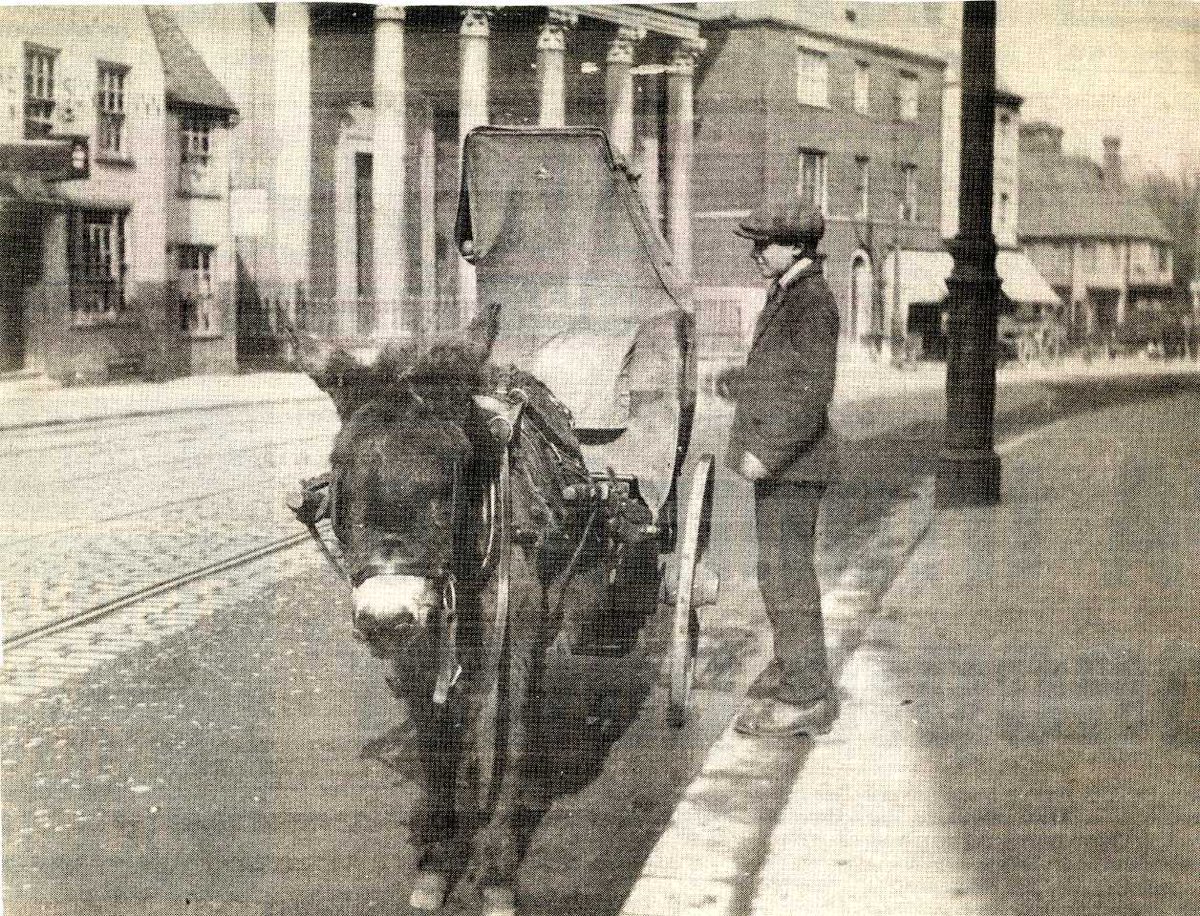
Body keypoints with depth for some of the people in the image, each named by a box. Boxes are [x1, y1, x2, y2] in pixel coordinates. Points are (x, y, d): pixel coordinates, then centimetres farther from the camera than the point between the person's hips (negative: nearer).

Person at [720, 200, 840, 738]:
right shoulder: (786, 295, 15)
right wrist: (739, 383, 40)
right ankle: (790, 674, 30)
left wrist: (767, 450, -26)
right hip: (778, 462, 10)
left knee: (785, 573, -8)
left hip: (789, 464, -10)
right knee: (783, 573, 18)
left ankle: (807, 698, -2)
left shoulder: (811, 299, -16)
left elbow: (813, 390, -23)